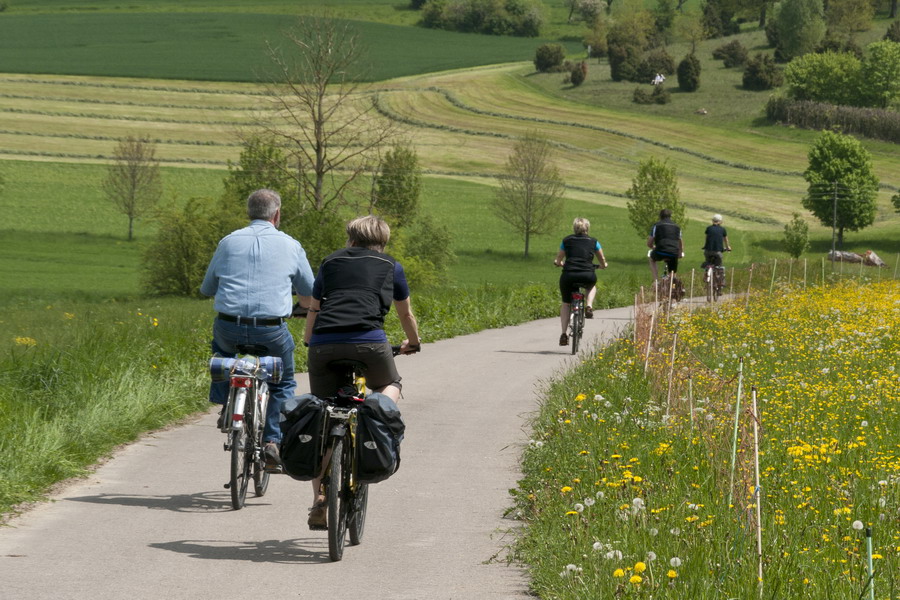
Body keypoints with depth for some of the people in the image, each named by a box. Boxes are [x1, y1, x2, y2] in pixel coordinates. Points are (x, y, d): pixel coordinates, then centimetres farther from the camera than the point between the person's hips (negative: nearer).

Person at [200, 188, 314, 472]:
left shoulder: (229, 242, 9)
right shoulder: (290, 246, 7)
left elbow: (206, 289, 18)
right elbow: (310, 295, 19)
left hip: (229, 329, 1)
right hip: (272, 332, -1)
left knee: (221, 347, 37)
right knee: (283, 383, 24)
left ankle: (226, 403, 23)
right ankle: (273, 442, 11)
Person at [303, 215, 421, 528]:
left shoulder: (331, 262, 26)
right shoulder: (390, 267, 23)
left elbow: (313, 311, 30)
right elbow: (406, 314, 36)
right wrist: (412, 343, 55)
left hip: (323, 345, 2)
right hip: (368, 342, -2)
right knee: (390, 385, 30)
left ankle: (319, 501, 5)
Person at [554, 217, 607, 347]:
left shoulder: (567, 241, 15)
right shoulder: (593, 242, 15)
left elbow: (558, 260, 25)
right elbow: (603, 262, 24)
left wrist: (559, 263, 48)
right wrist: (603, 265, 47)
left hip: (568, 276, 0)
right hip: (587, 276, 0)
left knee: (565, 303, 20)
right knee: (592, 286, 37)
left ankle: (564, 333, 10)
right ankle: (589, 306, 11)